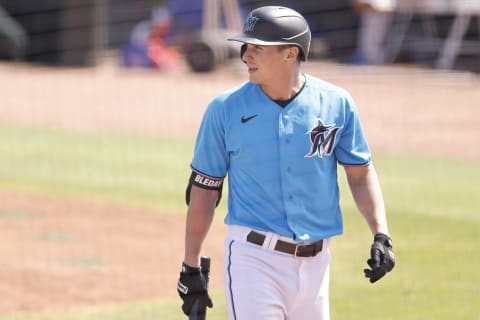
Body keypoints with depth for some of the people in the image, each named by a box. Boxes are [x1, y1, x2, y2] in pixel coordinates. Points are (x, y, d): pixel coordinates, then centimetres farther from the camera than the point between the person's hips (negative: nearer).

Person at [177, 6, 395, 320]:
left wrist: (381, 235, -7)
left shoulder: (336, 103, 0)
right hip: (253, 258, -3)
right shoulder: (226, 108, -3)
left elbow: (361, 172, 7)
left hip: (315, 260, 3)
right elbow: (203, 188, 2)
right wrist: (191, 267, 1)